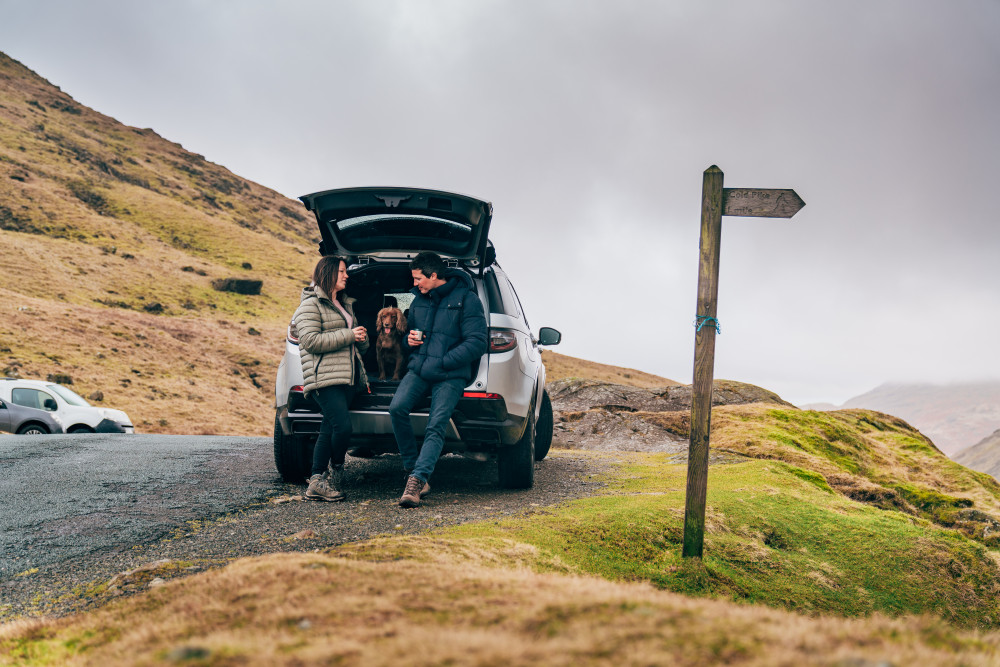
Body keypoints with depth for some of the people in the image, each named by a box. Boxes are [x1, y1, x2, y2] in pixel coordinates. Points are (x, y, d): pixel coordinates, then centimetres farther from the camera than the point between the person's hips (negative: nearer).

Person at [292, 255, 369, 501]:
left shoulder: (345, 304, 25)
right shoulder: (311, 305, -3)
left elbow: (359, 343, 34)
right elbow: (311, 340, -15)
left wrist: (361, 338, 8)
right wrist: (348, 335, -14)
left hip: (346, 375, 9)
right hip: (325, 377, -8)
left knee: (329, 429, 5)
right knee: (342, 426, -19)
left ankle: (317, 483, 6)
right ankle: (336, 472, 2)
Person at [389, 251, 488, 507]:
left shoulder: (466, 299, -2)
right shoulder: (419, 300, 18)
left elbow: (477, 343, -8)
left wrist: (442, 362, -13)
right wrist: (409, 340, 6)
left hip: (450, 376, -5)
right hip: (418, 369, 5)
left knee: (436, 427, -21)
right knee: (397, 408, -23)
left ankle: (417, 479, -31)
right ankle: (414, 472, -15)